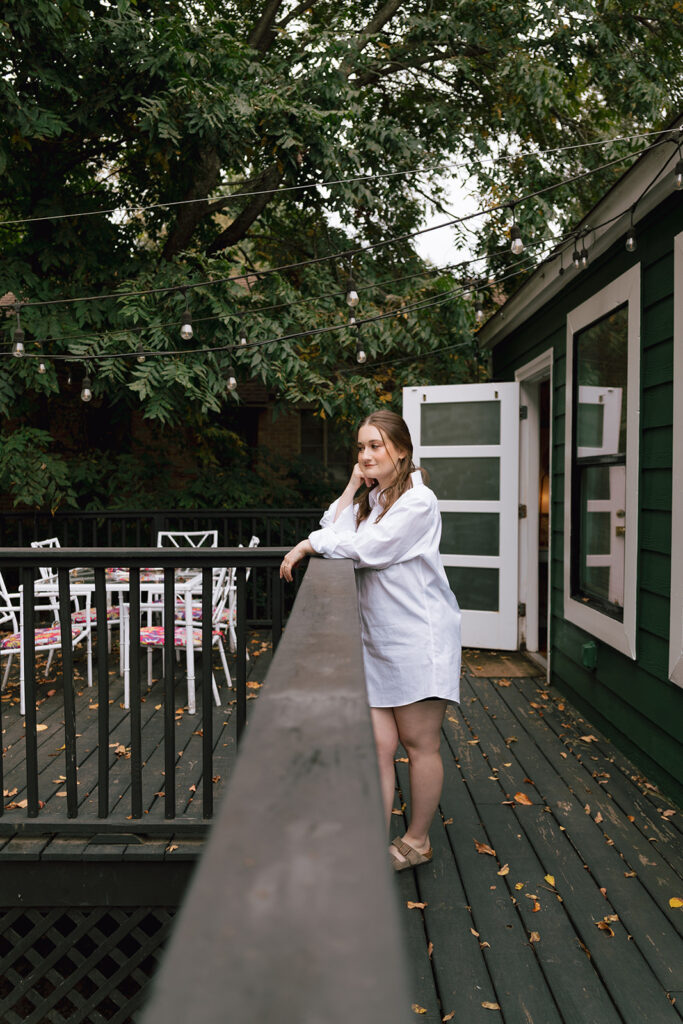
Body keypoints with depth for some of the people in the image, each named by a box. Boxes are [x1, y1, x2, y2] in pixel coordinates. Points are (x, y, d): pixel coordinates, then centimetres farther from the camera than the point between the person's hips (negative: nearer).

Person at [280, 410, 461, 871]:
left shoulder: (418, 501, -11)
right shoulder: (372, 498, 15)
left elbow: (368, 548, -20)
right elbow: (335, 536, 4)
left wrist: (310, 543, -10)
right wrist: (353, 487, 1)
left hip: (419, 639, -7)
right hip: (376, 640, 7)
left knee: (420, 744, 6)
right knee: (378, 746, 4)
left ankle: (418, 840, 22)